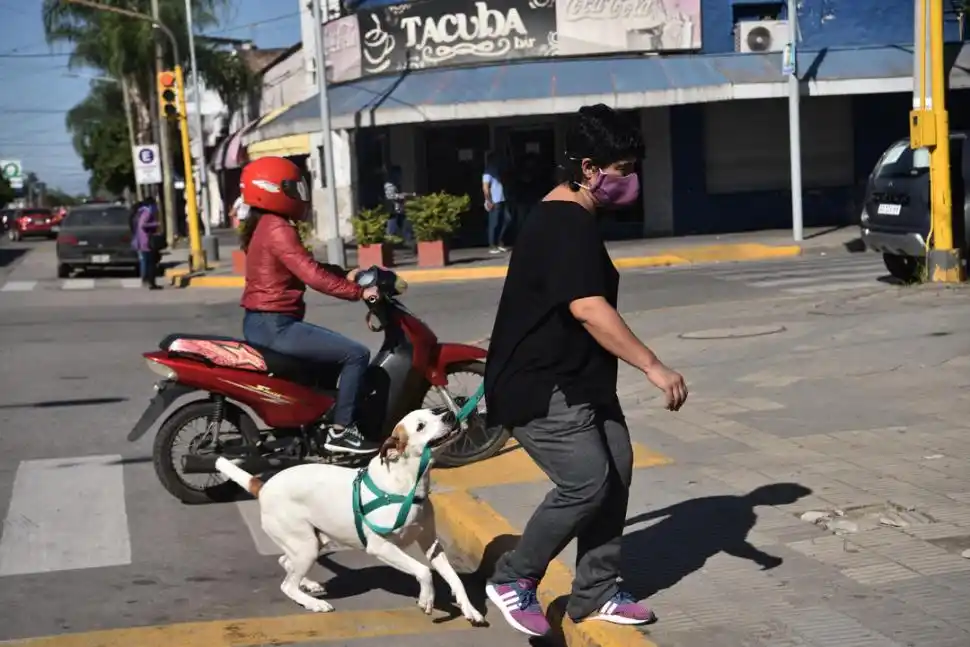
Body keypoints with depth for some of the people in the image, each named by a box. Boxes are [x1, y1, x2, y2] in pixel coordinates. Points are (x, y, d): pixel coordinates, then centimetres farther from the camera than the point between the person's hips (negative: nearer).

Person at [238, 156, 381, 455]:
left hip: (263, 322, 11)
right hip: (275, 325, -11)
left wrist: (345, 274, 9)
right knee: (356, 354, -11)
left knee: (336, 350, 27)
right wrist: (358, 293, -21)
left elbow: (307, 265, 20)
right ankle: (339, 430, -7)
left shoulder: (265, 226, 16)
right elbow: (312, 275, -24)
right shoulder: (277, 229, -17)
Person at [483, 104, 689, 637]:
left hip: (578, 381, 10)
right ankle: (512, 581, 4)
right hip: (539, 388, -10)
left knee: (615, 472, 6)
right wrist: (654, 367, -31)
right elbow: (588, 310, -30)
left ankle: (595, 594, 15)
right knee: (587, 483, -14)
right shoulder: (567, 226, -19)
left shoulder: (569, 219, 14)